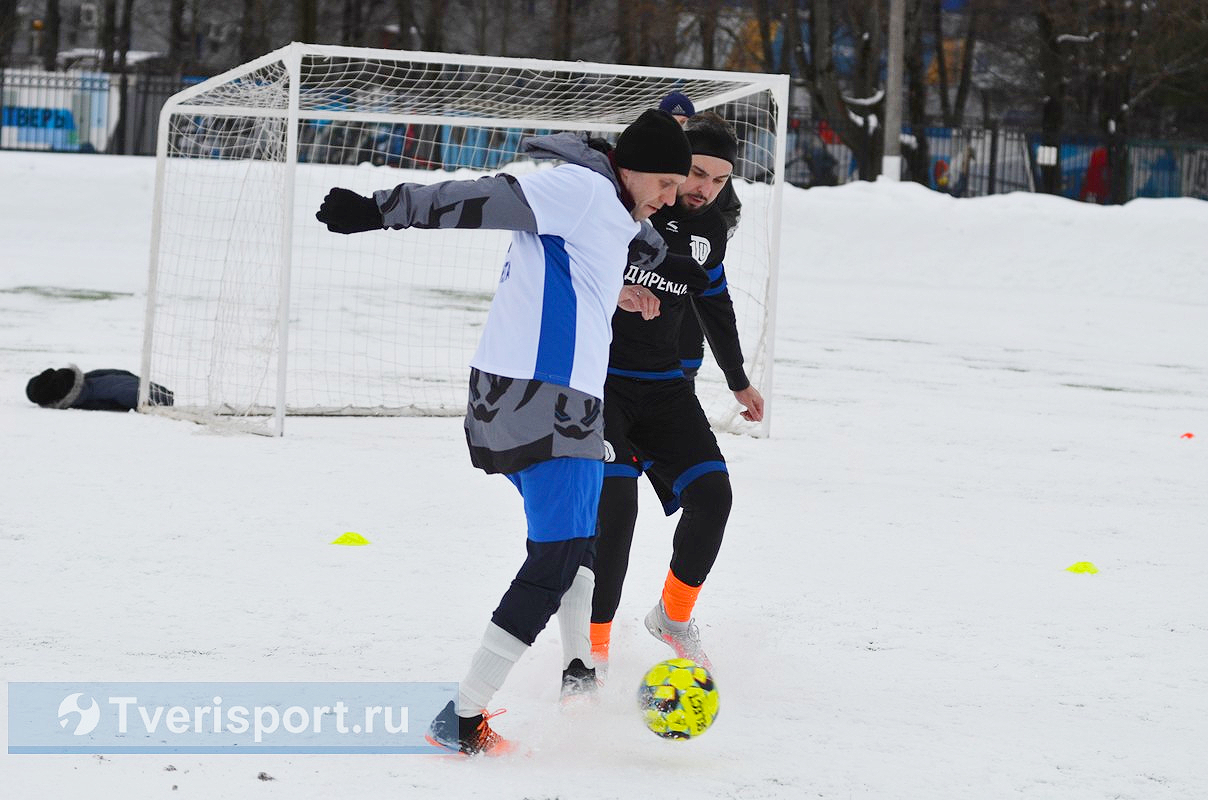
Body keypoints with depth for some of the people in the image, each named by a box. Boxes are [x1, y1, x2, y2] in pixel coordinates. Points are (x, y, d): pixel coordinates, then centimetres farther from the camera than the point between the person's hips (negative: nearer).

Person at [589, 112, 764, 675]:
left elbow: (714, 302, 23)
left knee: (711, 494, -6)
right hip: (596, 379, -6)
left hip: (663, 383, 6)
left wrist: (738, 380, 32)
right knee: (615, 505, -20)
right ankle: (592, 649, -9)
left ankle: (674, 616, 18)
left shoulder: (710, 230, 5)